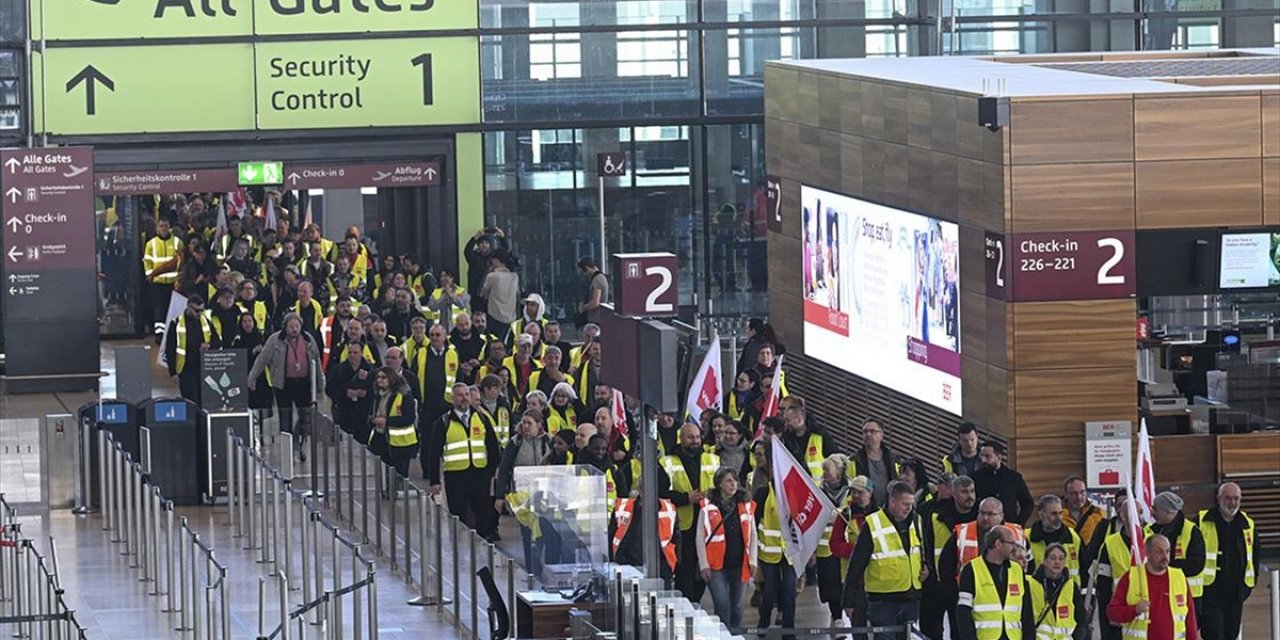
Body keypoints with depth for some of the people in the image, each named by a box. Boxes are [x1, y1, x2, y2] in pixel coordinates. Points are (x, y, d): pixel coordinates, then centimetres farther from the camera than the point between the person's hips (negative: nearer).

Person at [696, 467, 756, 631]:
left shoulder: (746, 505, 6)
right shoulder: (708, 506, -4)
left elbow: (752, 535, 12)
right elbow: (700, 538, -3)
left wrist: (752, 561, 5)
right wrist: (704, 565, -8)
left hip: (739, 565, 4)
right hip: (716, 565, -3)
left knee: (736, 605, 11)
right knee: (722, 604, -13)